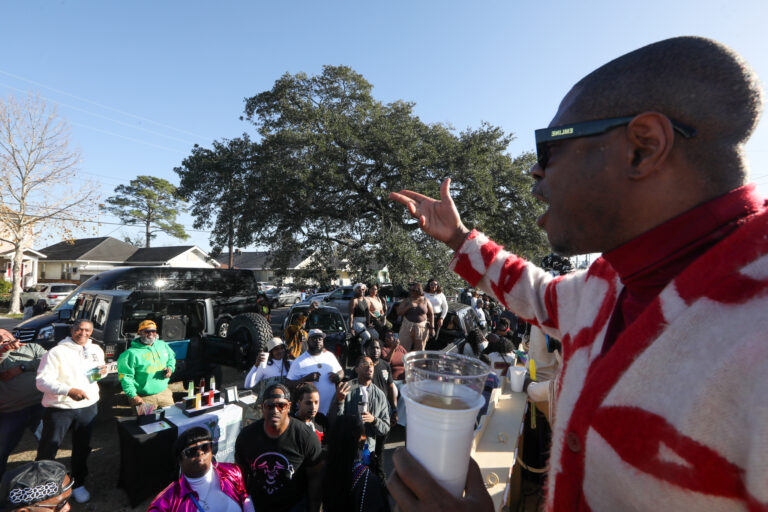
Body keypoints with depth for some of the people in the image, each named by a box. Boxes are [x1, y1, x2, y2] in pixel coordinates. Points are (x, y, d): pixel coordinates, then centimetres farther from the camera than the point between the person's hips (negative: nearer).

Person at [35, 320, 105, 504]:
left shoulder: (96, 350, 6)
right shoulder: (56, 352, -12)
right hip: (59, 408, -5)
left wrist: (102, 372, -4)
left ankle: (78, 484, 33)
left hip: (88, 406, 5)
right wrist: (69, 390, -31)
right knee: (48, 449, 5)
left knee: (82, 448, 16)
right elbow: (42, 381, -17)